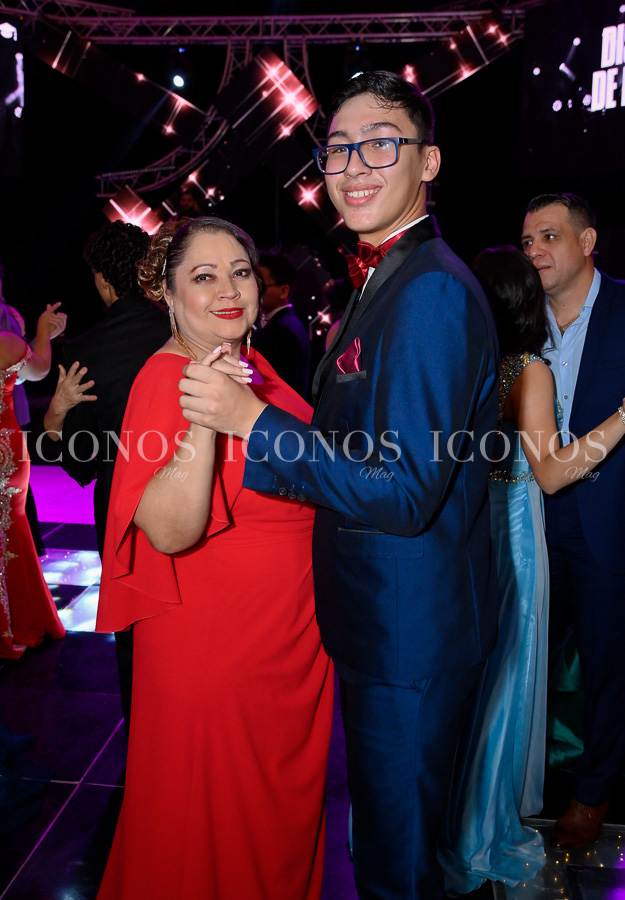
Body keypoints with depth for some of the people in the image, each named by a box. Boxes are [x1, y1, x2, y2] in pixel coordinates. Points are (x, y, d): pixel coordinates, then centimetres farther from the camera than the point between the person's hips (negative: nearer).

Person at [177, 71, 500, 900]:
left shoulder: (433, 291, -22)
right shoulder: (384, 281, 11)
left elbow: (406, 493, -27)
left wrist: (252, 419, -23)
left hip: (410, 636, -9)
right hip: (381, 618, 10)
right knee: (388, 832, 30)